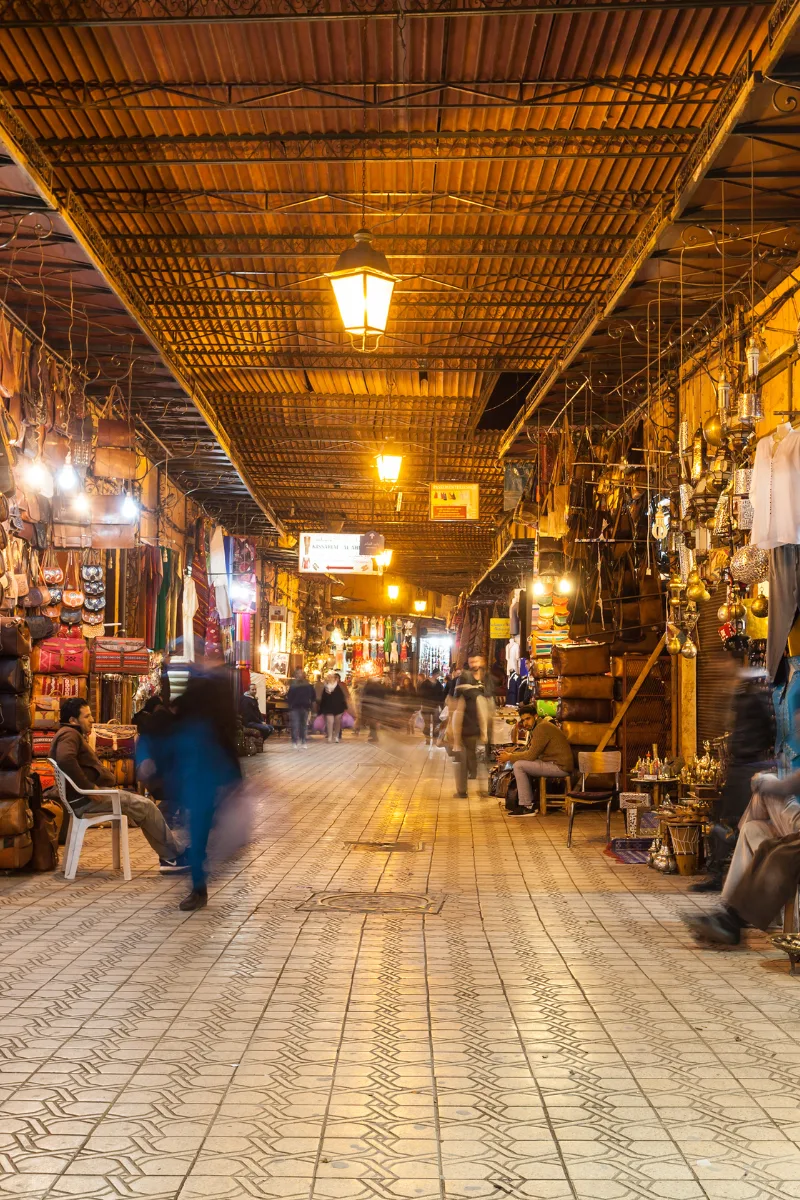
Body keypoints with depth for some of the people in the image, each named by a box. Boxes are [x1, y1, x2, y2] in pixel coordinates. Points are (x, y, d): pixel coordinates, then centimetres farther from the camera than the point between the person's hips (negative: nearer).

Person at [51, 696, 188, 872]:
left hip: (88, 796, 11)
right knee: (145, 806, -9)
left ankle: (168, 858, 5)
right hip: (85, 799, -11)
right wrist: (89, 787, -28)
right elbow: (65, 760, -33)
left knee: (143, 805, 9)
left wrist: (111, 783, 10)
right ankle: (179, 853, 1)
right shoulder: (69, 734, -12)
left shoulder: (74, 735, 22)